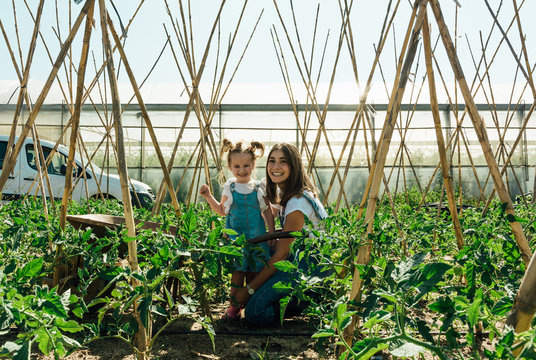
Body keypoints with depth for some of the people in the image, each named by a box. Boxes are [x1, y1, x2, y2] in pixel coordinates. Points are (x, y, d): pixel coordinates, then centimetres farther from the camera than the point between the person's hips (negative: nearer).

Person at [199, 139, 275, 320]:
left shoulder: (259, 188, 2)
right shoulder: (229, 188, 3)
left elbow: (267, 212, 8)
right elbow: (222, 210, 13)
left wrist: (272, 234, 4)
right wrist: (208, 196, 2)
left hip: (257, 237, 0)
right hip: (235, 237, 0)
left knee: (254, 273, 3)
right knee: (236, 273, -2)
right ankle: (234, 307, 8)